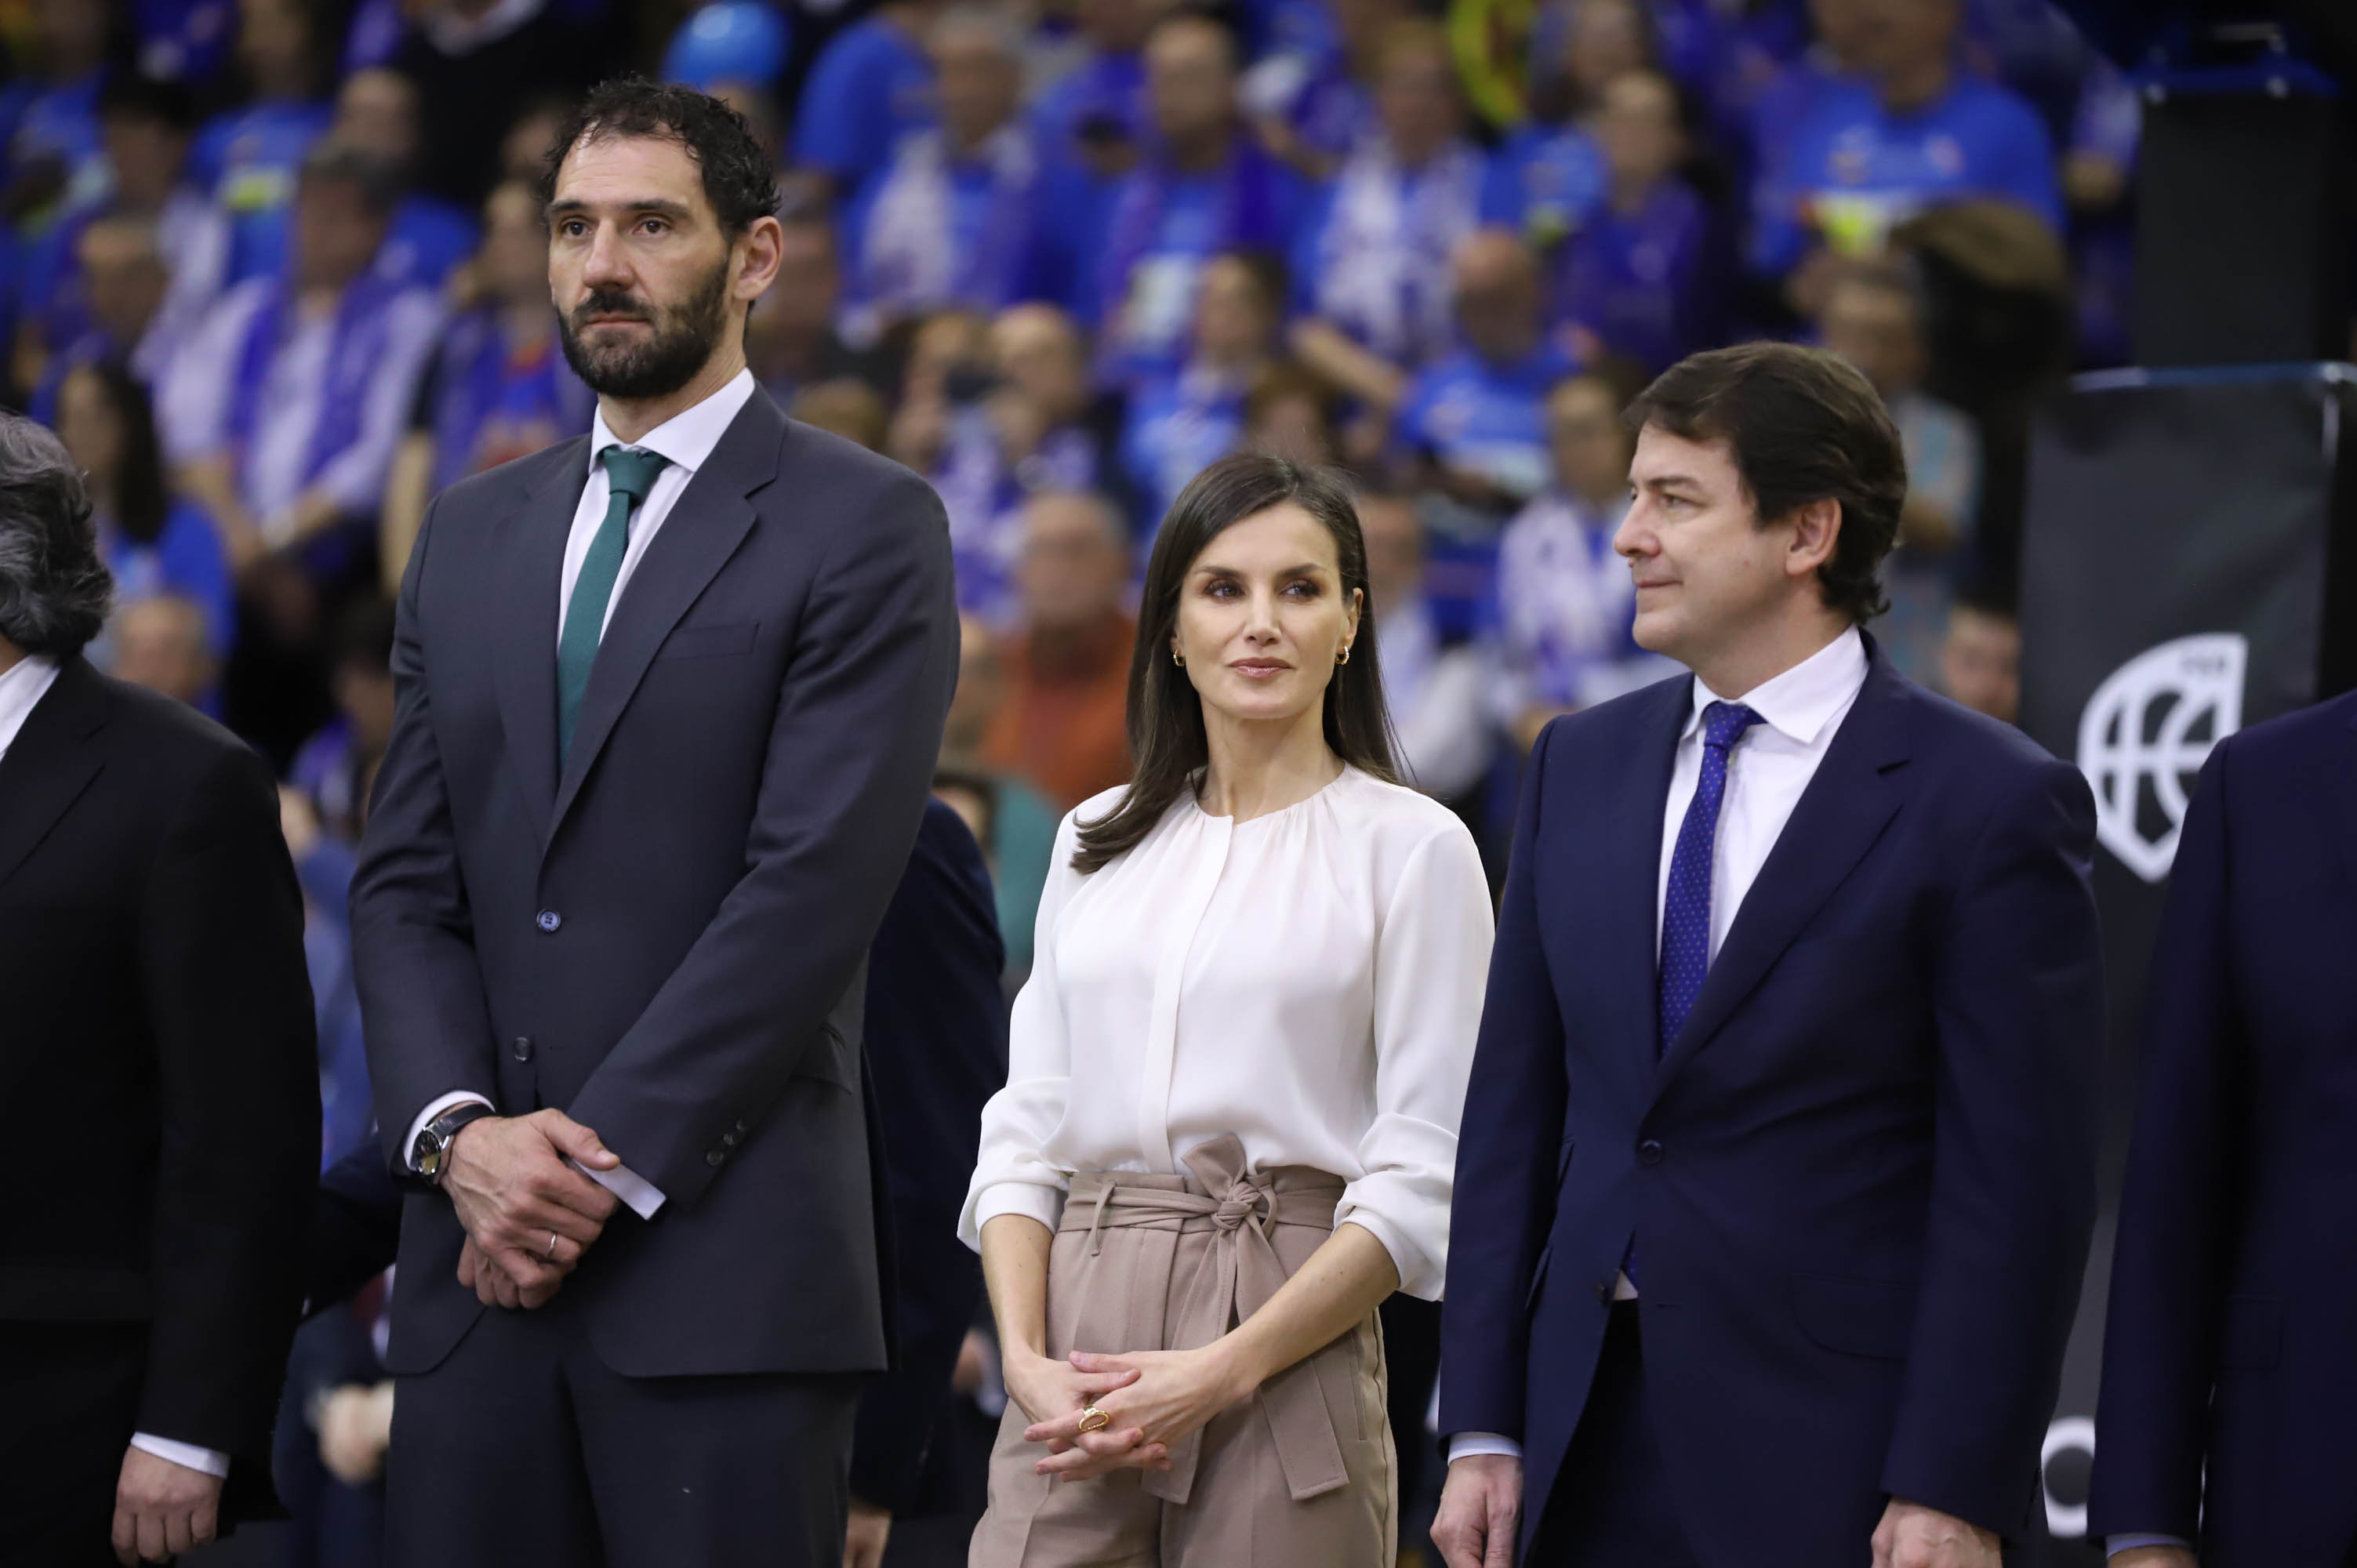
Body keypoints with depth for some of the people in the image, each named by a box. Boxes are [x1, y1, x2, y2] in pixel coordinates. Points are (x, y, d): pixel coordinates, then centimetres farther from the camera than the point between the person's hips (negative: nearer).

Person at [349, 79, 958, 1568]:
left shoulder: (865, 527, 0)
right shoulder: (472, 535, 18)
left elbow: (814, 885, -10)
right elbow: (405, 881, 13)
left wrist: (600, 1167, -12)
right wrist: (459, 1135, -5)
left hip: (724, 1265, -5)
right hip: (478, 1273, 5)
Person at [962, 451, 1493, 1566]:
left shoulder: (1411, 847, 0)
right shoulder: (1100, 843, 14)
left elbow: (1423, 1179, -6)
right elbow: (1026, 1128, 13)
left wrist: (1221, 1373, -13)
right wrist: (1026, 1358, -4)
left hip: (1286, 1354, -3)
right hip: (1076, 1359, 3)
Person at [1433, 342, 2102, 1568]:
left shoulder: (1991, 804, -6)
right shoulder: (1580, 766, 11)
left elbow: (2018, 1181, -9)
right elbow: (1514, 1110, 11)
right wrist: (1482, 1429, 5)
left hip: (1832, 1466, -5)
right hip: (1590, 1444, 5)